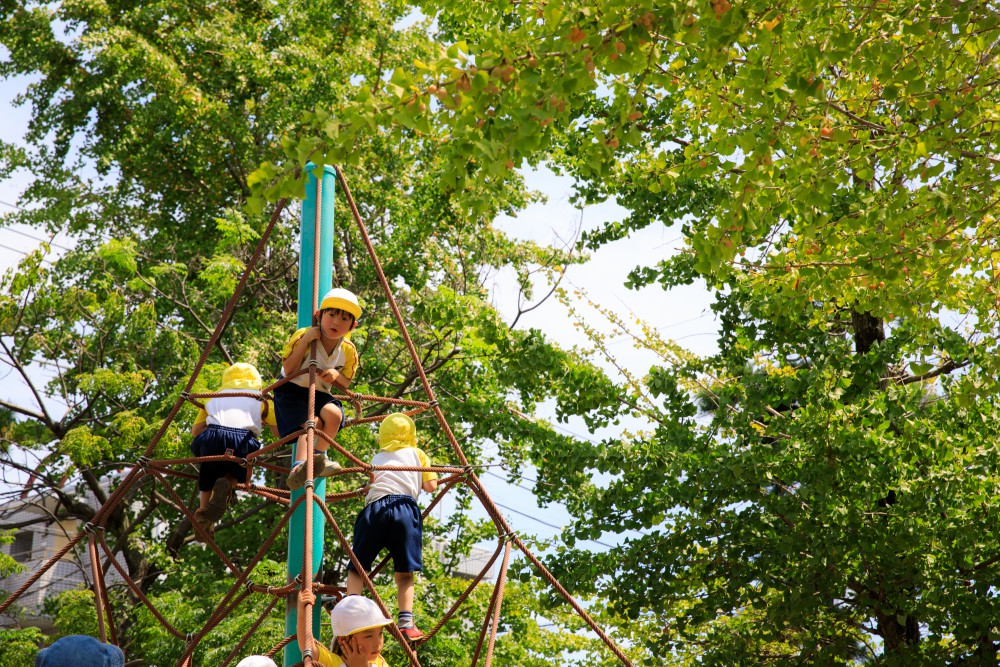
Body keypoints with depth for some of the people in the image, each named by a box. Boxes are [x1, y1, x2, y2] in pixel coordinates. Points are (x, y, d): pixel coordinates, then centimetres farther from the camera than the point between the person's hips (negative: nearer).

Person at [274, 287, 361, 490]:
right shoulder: (303, 335, -15)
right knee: (312, 421, -31)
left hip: (320, 394, 4)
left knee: (334, 414, -30)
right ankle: (299, 466, -39)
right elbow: (288, 370, -18)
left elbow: (345, 384, 6)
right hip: (292, 390, -3)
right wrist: (305, 340, -25)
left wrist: (336, 375, -19)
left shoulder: (348, 350, -5)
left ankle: (318, 456, -13)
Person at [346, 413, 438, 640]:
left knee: (357, 566, 5)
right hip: (404, 508, -1)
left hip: (374, 508, 1)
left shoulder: (377, 458, 29)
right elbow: (430, 486, 15)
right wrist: (432, 476, 36)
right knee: (404, 572, 0)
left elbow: (372, 484, 18)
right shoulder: (417, 453, 22)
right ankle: (406, 621, -11)